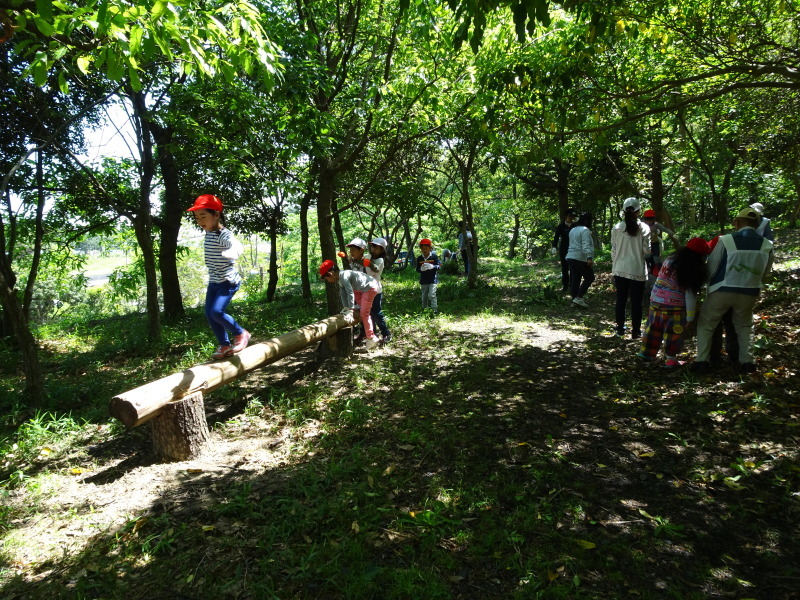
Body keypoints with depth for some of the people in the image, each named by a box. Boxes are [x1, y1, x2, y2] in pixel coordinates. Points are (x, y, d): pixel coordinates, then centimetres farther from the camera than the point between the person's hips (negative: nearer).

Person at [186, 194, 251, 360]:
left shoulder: (224, 234, -21)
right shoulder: (208, 234, 6)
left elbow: (238, 246, -43)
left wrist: (231, 253, -66)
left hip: (228, 281, -9)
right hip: (214, 281, 9)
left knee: (217, 312, -19)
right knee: (209, 314, 6)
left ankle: (241, 334, 4)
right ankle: (224, 345, 19)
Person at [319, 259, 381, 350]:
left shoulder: (344, 276, -23)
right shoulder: (340, 279, 7)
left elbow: (350, 292, -25)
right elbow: (343, 293, 11)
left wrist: (351, 309, -22)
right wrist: (346, 307, 10)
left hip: (370, 288, -10)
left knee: (364, 314, -5)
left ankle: (372, 338, 2)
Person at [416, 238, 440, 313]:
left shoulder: (434, 256, -4)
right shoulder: (419, 258, 2)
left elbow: (439, 266, -5)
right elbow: (417, 269, 2)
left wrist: (432, 266, -25)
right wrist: (421, 269, -21)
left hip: (433, 279, -3)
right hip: (423, 280, 3)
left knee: (432, 295, -13)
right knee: (424, 296, 13)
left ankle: (435, 309, -7)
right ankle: (424, 309, 26)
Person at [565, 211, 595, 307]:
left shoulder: (573, 230, 17)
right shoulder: (585, 230, -11)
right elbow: (586, 245, -22)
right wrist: (589, 257, -29)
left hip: (571, 257, 9)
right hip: (580, 259, -9)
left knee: (575, 279, 12)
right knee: (589, 277, 1)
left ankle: (574, 299, 14)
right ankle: (579, 297, -6)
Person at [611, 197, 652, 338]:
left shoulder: (616, 228, -2)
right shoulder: (643, 228, -8)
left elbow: (613, 250, 2)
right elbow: (647, 251, -6)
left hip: (620, 270, 2)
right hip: (637, 270, -2)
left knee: (621, 300, 12)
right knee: (636, 302, 6)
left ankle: (620, 329, 20)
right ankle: (636, 331, 12)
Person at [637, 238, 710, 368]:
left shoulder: (670, 258, 3)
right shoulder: (693, 269, -13)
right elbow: (690, 295, -13)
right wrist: (690, 316, -8)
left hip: (656, 300, 5)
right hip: (674, 307, -5)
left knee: (654, 328, 18)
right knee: (673, 333, 9)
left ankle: (647, 352, 28)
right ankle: (671, 359, 18)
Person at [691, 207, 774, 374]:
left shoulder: (726, 241, -16)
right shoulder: (767, 245, -4)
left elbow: (711, 268, -8)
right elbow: (764, 275, 8)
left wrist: (707, 282, 12)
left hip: (722, 291, -3)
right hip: (749, 293, 3)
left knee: (705, 324, 13)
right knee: (744, 326, 25)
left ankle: (701, 361, 8)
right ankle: (746, 362, 18)